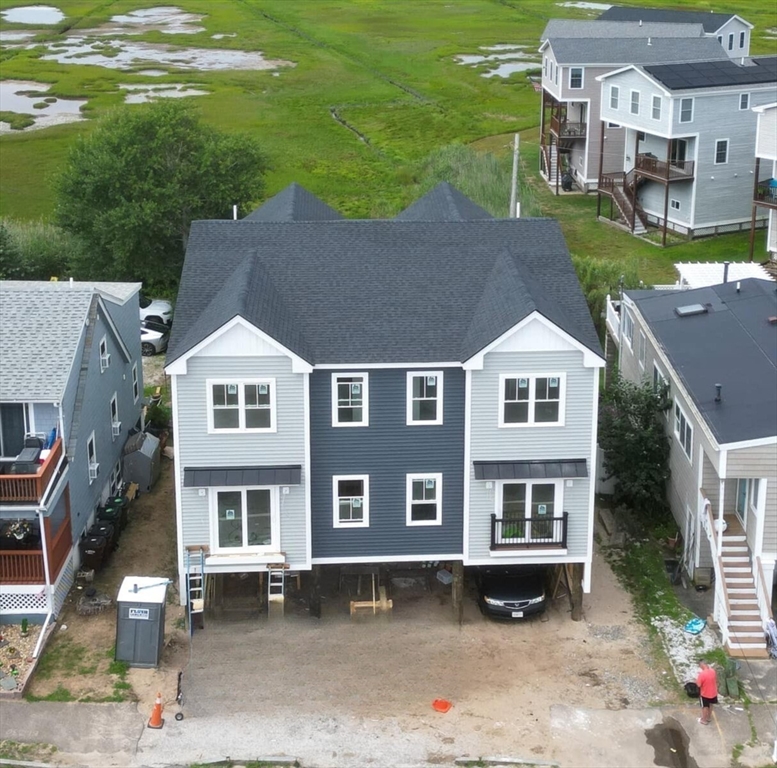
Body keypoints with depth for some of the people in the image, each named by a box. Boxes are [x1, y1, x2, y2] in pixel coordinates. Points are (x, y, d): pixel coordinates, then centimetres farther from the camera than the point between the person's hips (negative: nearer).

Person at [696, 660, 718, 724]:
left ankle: (704, 720, 32)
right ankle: (708, 717, 44)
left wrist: (697, 677, -10)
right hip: (713, 692, 5)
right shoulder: (712, 671, -11)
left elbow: (698, 684, -24)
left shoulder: (702, 674, -31)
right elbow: (716, 680, 5)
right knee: (710, 705, 26)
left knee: (705, 707, 16)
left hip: (705, 694, -5)